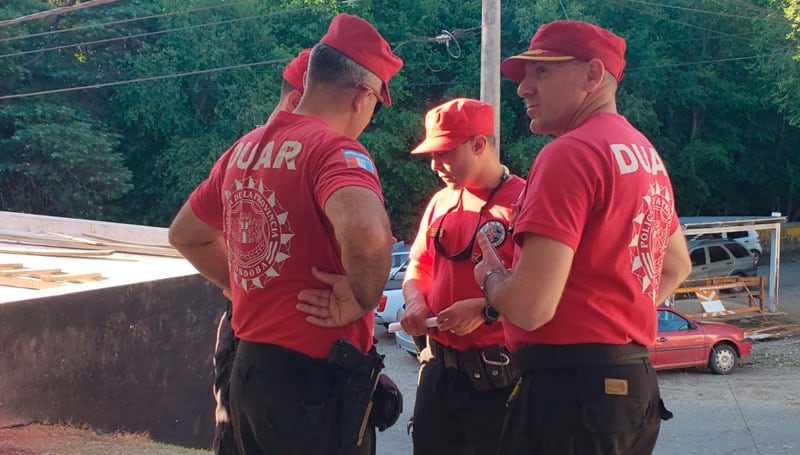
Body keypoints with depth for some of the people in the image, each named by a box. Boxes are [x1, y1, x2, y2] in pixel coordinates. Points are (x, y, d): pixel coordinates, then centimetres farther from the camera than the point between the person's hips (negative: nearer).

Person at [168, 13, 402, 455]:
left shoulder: (244, 148, 10)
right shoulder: (334, 149, -15)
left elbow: (185, 234, 24)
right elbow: (366, 233, -37)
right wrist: (363, 298, -20)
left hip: (248, 369, 8)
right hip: (315, 379, -8)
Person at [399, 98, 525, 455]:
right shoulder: (441, 203, 12)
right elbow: (419, 267, 22)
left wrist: (486, 309, -23)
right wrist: (415, 302, 2)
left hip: (497, 375, -7)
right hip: (438, 368, 7)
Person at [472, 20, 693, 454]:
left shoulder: (571, 153, -16)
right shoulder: (646, 153, 13)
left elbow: (530, 306, -22)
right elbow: (677, 266, 30)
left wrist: (491, 275, -2)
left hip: (569, 389, -9)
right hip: (633, 385, 9)